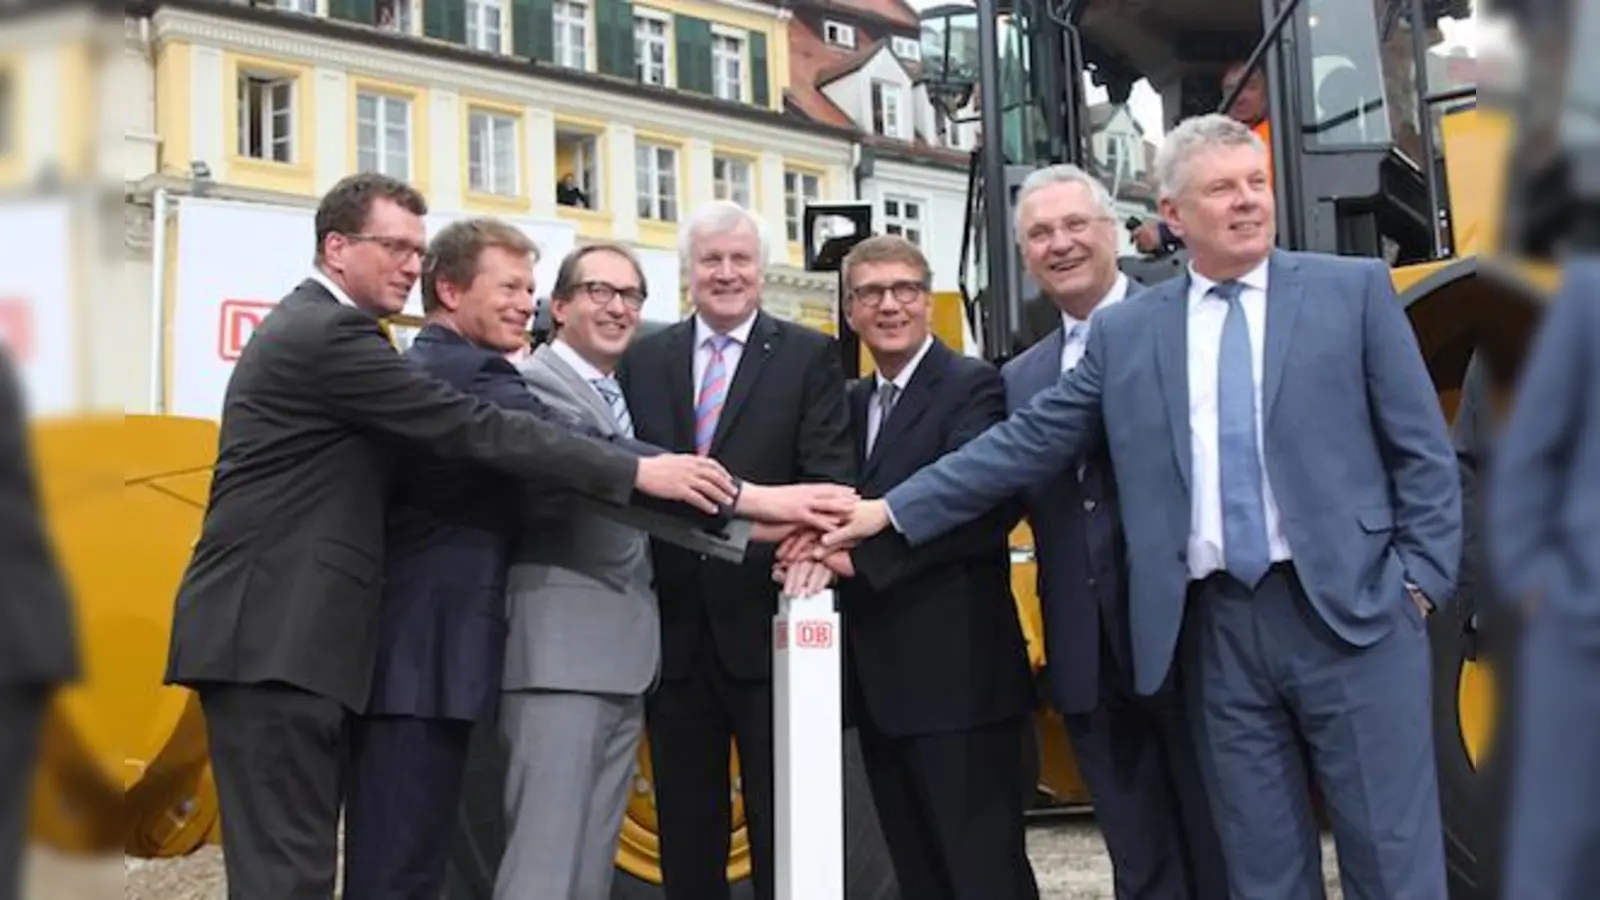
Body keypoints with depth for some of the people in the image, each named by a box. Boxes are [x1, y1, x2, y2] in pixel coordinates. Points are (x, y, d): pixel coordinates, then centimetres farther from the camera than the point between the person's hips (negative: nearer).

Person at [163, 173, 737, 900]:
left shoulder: (313, 329, 20)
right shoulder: (329, 333, -13)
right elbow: (477, 432, -18)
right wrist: (638, 472, -18)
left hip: (279, 633, 10)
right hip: (273, 637, -10)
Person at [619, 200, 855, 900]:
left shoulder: (809, 356, 1)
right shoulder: (643, 361, 11)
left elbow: (830, 475, -9)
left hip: (765, 623, -3)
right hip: (673, 627, 3)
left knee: (781, 824, 5)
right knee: (686, 825, 13)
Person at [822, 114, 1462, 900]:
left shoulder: (1354, 290, 4)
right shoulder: (1124, 332, 9)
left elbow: (1423, 450, 3)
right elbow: (1026, 443, 8)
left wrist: (1421, 580, -5)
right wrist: (893, 511, 3)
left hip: (1350, 609, -2)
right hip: (1216, 630, 2)